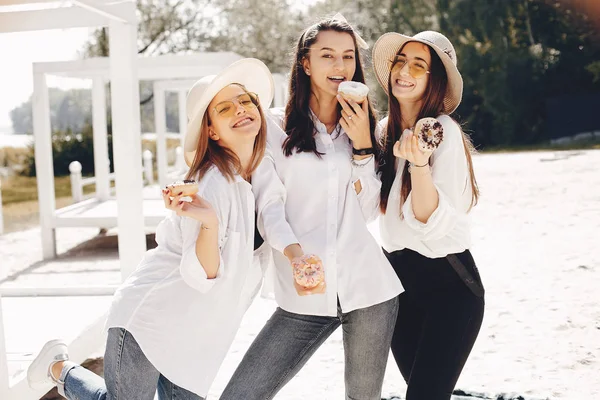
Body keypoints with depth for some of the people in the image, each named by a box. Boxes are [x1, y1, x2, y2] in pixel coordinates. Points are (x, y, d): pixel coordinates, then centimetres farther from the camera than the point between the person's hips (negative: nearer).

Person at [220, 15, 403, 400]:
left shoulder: (363, 126, 14)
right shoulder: (275, 127, 4)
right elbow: (269, 206, -5)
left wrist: (361, 144, -4)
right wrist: (293, 251, -24)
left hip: (369, 287, 2)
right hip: (307, 296, -2)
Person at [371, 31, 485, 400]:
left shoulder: (445, 133, -16)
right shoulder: (384, 130, 4)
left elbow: (435, 223, -22)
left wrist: (419, 163, -36)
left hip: (449, 286, -7)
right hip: (398, 277, 7)